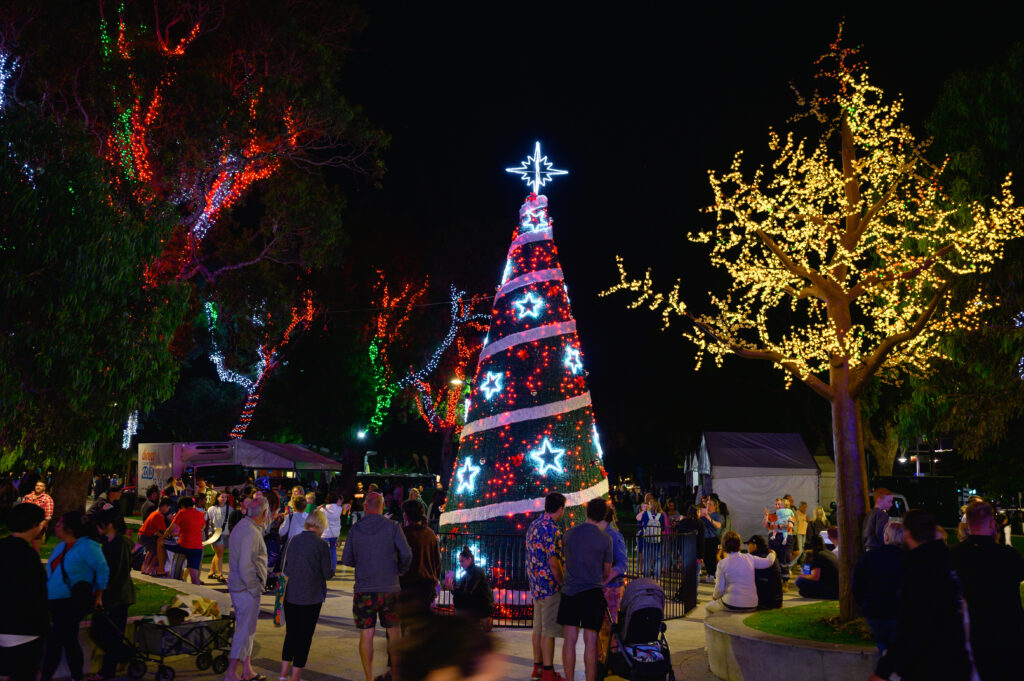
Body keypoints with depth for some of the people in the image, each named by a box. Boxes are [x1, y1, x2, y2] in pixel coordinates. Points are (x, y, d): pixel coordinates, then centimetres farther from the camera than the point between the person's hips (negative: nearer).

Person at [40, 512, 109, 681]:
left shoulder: (86, 547, -15)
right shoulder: (61, 547, 10)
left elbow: (103, 570, -11)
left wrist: (98, 596, -6)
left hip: (75, 602, -8)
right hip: (56, 603, 8)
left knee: (54, 640, -9)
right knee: (69, 641, 14)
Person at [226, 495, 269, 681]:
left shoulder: (241, 526, 9)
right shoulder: (251, 533, -22)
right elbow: (245, 566, -26)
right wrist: (254, 588, -17)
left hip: (236, 587, 10)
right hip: (247, 589, -10)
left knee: (248, 629, 19)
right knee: (244, 631, 0)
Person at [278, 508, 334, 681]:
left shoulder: (293, 540, 1)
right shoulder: (321, 544, -13)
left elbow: (285, 570, 8)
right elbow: (328, 574, -9)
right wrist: (333, 567, 11)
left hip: (291, 595, 5)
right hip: (311, 597, -4)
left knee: (291, 633, 17)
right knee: (305, 636, 6)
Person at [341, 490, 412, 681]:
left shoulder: (355, 529, -1)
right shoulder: (393, 527, -5)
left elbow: (346, 560, 4)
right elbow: (406, 554, -12)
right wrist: (401, 570, 7)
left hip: (363, 590, 0)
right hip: (390, 589, 0)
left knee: (366, 635, 5)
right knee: (394, 631, 16)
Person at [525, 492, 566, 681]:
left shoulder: (533, 525, 12)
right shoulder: (552, 529, -17)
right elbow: (553, 560, -21)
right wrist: (562, 582, -11)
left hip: (536, 585, 9)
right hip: (550, 586, -9)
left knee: (538, 628, 15)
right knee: (549, 630, -3)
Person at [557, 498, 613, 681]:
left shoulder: (569, 533, 3)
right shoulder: (605, 539, -4)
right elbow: (607, 572, 8)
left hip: (570, 590, 2)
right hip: (593, 592, -2)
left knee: (570, 640, 5)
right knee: (590, 641, 1)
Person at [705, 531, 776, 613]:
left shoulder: (722, 564, -9)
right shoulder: (749, 558, 0)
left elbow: (719, 589, -7)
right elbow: (768, 561, 13)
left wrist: (714, 597, 16)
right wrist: (772, 553, 36)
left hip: (731, 605, -4)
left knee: (708, 607, 22)